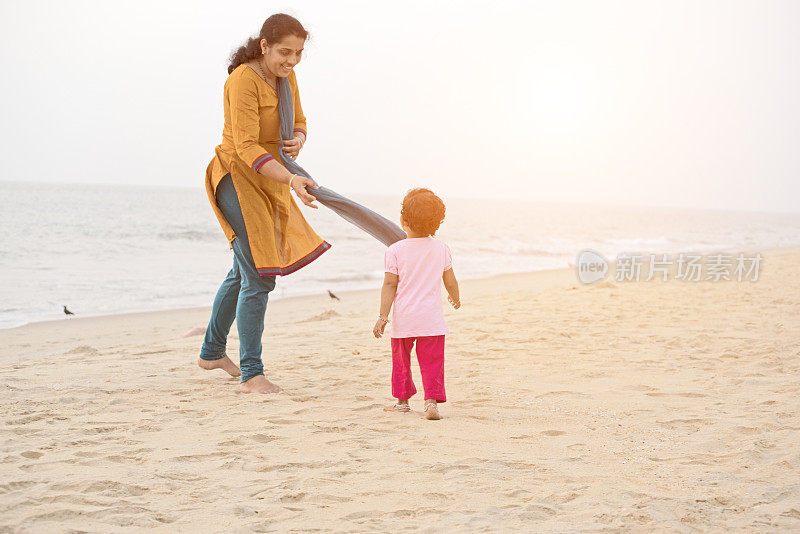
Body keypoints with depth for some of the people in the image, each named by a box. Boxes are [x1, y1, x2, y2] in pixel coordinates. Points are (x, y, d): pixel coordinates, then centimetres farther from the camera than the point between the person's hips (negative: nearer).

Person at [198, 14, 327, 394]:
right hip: (238, 178, -10)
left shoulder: (286, 77, 3)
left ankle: (212, 352, 38)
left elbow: (298, 124, 13)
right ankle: (251, 374, -9)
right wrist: (292, 181, -40)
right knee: (259, 278, -15)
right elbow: (247, 148, -29)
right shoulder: (243, 81, -22)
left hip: (267, 183, 10)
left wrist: (297, 142, -12)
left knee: (244, 272, 21)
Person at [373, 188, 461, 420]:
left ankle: (403, 400, 28)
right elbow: (450, 282, 9)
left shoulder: (395, 251, -7)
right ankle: (431, 401, -11)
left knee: (401, 359, 16)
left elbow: (389, 285, -8)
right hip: (431, 318, 1)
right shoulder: (441, 249, 0)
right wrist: (456, 298, 29)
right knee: (432, 362, 3)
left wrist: (383, 316, -7)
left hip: (403, 319, 0)